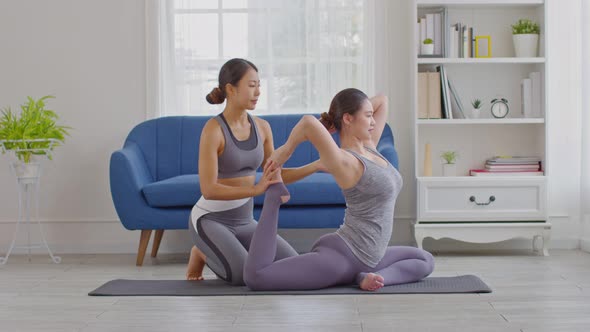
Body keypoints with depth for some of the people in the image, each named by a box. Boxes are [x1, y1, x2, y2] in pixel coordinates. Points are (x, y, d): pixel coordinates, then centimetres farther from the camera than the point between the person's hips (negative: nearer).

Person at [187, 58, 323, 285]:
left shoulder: (262, 127, 1)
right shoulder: (213, 129, -20)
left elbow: (275, 176, 6)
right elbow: (208, 189, -24)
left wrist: (315, 166, -6)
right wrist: (255, 190, -33)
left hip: (244, 221, 6)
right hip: (210, 220, -6)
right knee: (246, 277, -27)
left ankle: (224, 253, 13)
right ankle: (203, 254, 5)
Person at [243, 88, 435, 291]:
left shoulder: (369, 148, 9)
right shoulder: (343, 162, -17)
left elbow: (382, 100, 18)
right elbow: (309, 122, -36)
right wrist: (286, 150, -17)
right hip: (340, 256, -9)